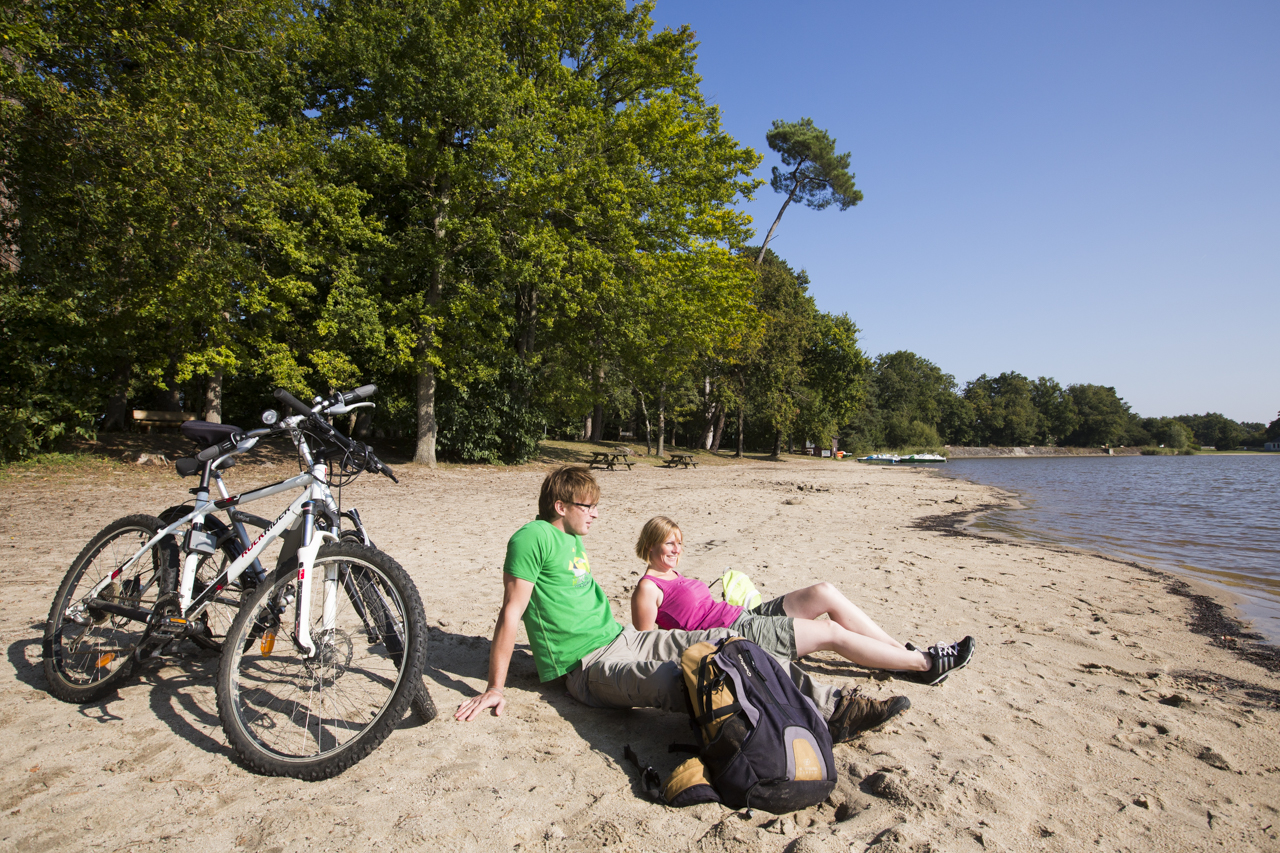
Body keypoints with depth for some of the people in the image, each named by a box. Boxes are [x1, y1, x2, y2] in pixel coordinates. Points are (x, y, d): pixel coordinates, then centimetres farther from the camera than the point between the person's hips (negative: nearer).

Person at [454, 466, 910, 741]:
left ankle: (832, 706, -11)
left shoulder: (572, 540, 17)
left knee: (723, 639, -7)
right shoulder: (533, 538, -11)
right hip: (588, 664, -9)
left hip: (620, 638, 9)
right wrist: (494, 689, -14)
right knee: (674, 681, -35)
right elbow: (511, 613, -13)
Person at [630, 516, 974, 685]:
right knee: (831, 633, -11)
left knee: (825, 593, -3)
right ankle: (925, 663, 1)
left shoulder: (673, 576, 21)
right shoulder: (648, 588, -8)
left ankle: (905, 653, 3)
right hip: (734, 636, -10)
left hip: (745, 617, 10)